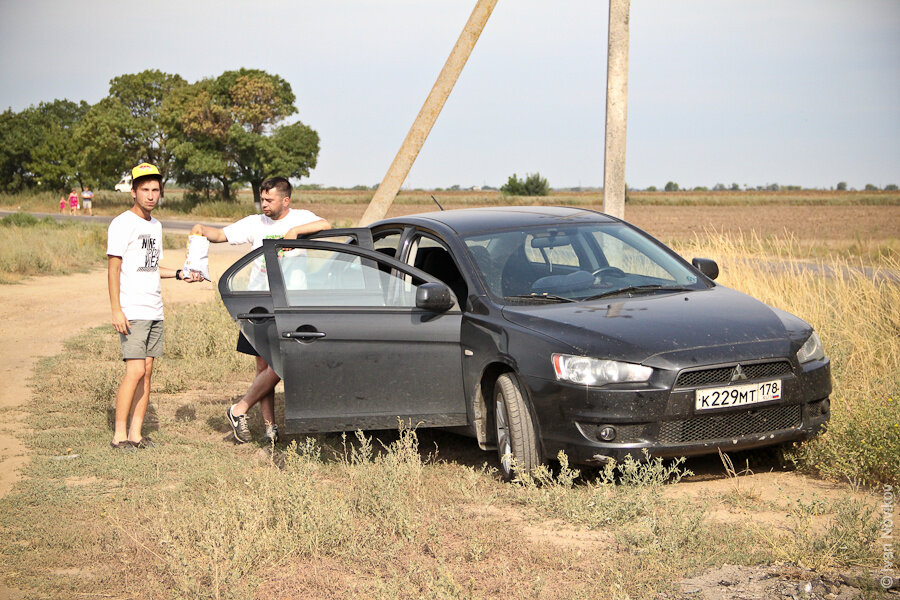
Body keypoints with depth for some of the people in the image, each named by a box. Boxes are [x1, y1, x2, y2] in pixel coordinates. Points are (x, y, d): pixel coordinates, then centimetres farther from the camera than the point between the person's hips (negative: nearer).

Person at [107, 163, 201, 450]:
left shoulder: (155, 225, 17)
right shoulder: (122, 224, -7)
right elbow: (114, 269, -10)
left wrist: (179, 274, 14)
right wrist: (116, 310, -16)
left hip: (154, 312, 8)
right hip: (132, 313, -8)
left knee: (147, 371, 5)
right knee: (135, 371, -12)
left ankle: (136, 432, 9)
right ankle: (119, 434, -5)